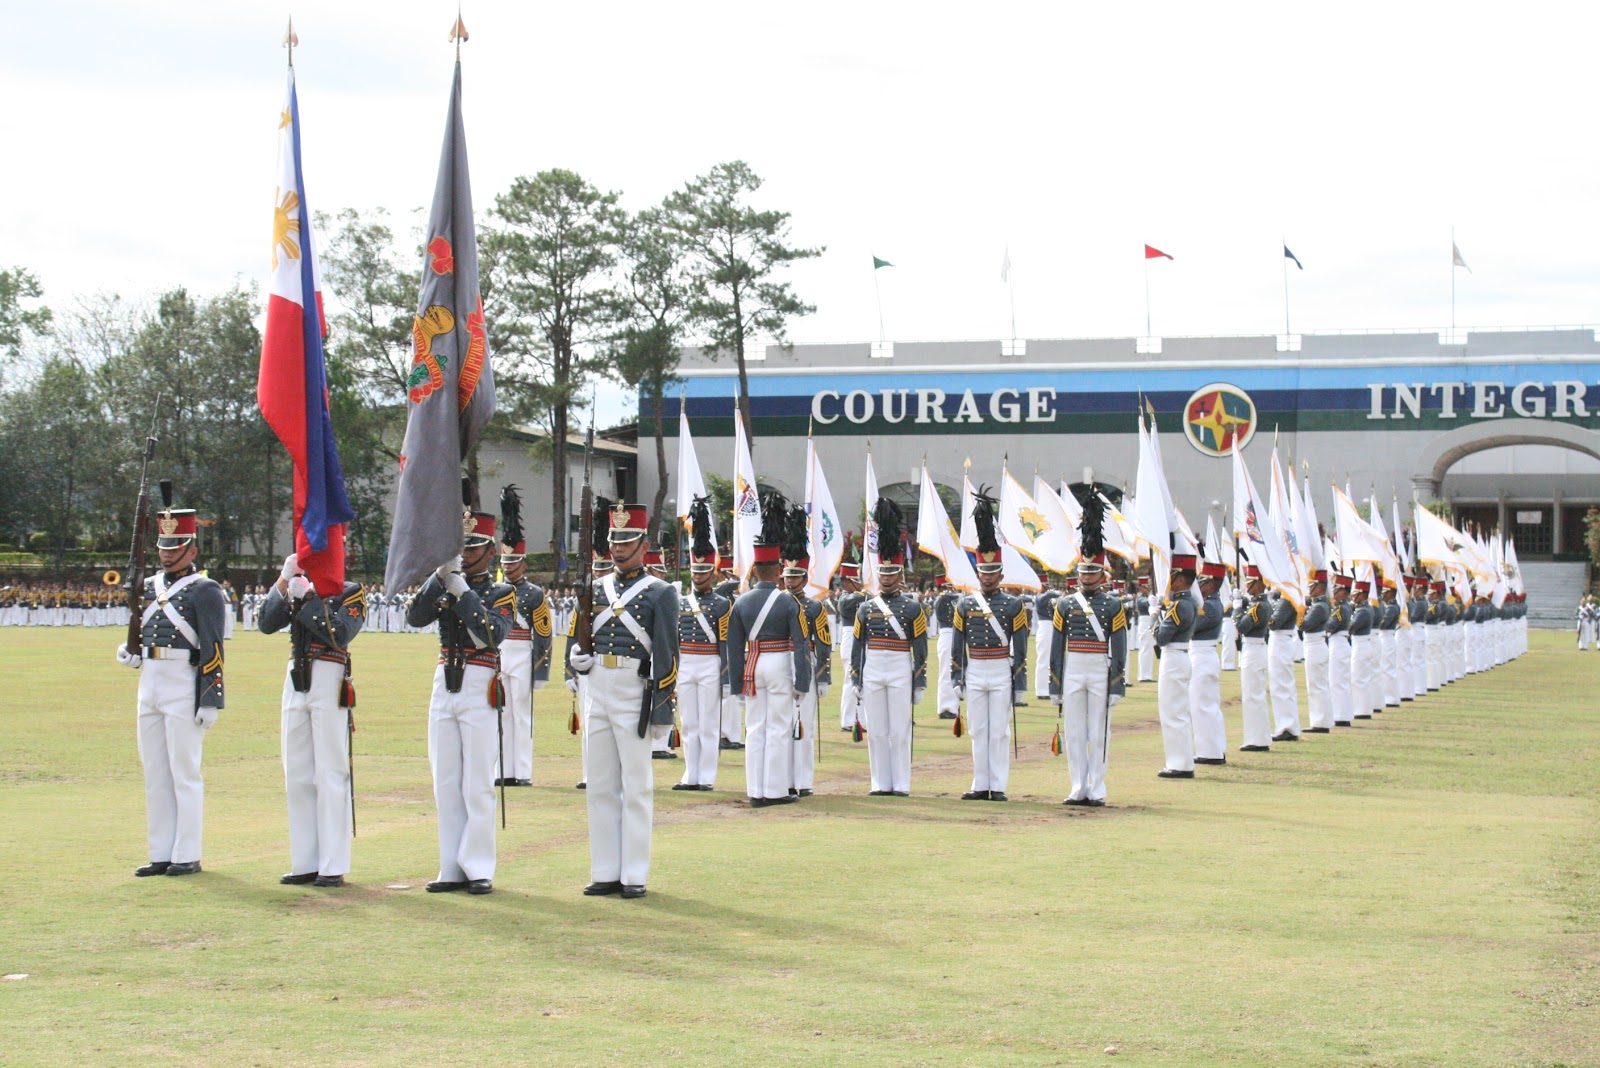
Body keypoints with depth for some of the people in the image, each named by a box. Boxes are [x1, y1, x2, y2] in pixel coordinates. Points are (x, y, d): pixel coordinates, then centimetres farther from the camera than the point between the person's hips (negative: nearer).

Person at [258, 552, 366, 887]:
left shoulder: (352, 593, 0)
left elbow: (340, 634, -15)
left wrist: (306, 598, -15)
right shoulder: (298, 587, 15)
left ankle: (333, 867, -1)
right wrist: (283, 582, -5)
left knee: (330, 775, -4)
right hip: (295, 680, 6)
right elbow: (266, 624, 4)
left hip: (329, 682, -6)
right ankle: (306, 863, 12)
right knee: (297, 775, 7)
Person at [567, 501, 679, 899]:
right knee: (600, 786, 7)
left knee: (635, 787, -1)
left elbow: (666, 653, -5)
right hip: (598, 690, 5)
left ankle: (634, 875, 4)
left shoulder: (659, 593, -1)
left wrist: (661, 704, -11)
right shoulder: (596, 590, 13)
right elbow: (579, 637, 22)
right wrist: (576, 656, -1)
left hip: (634, 694, -5)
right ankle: (605, 873, 12)